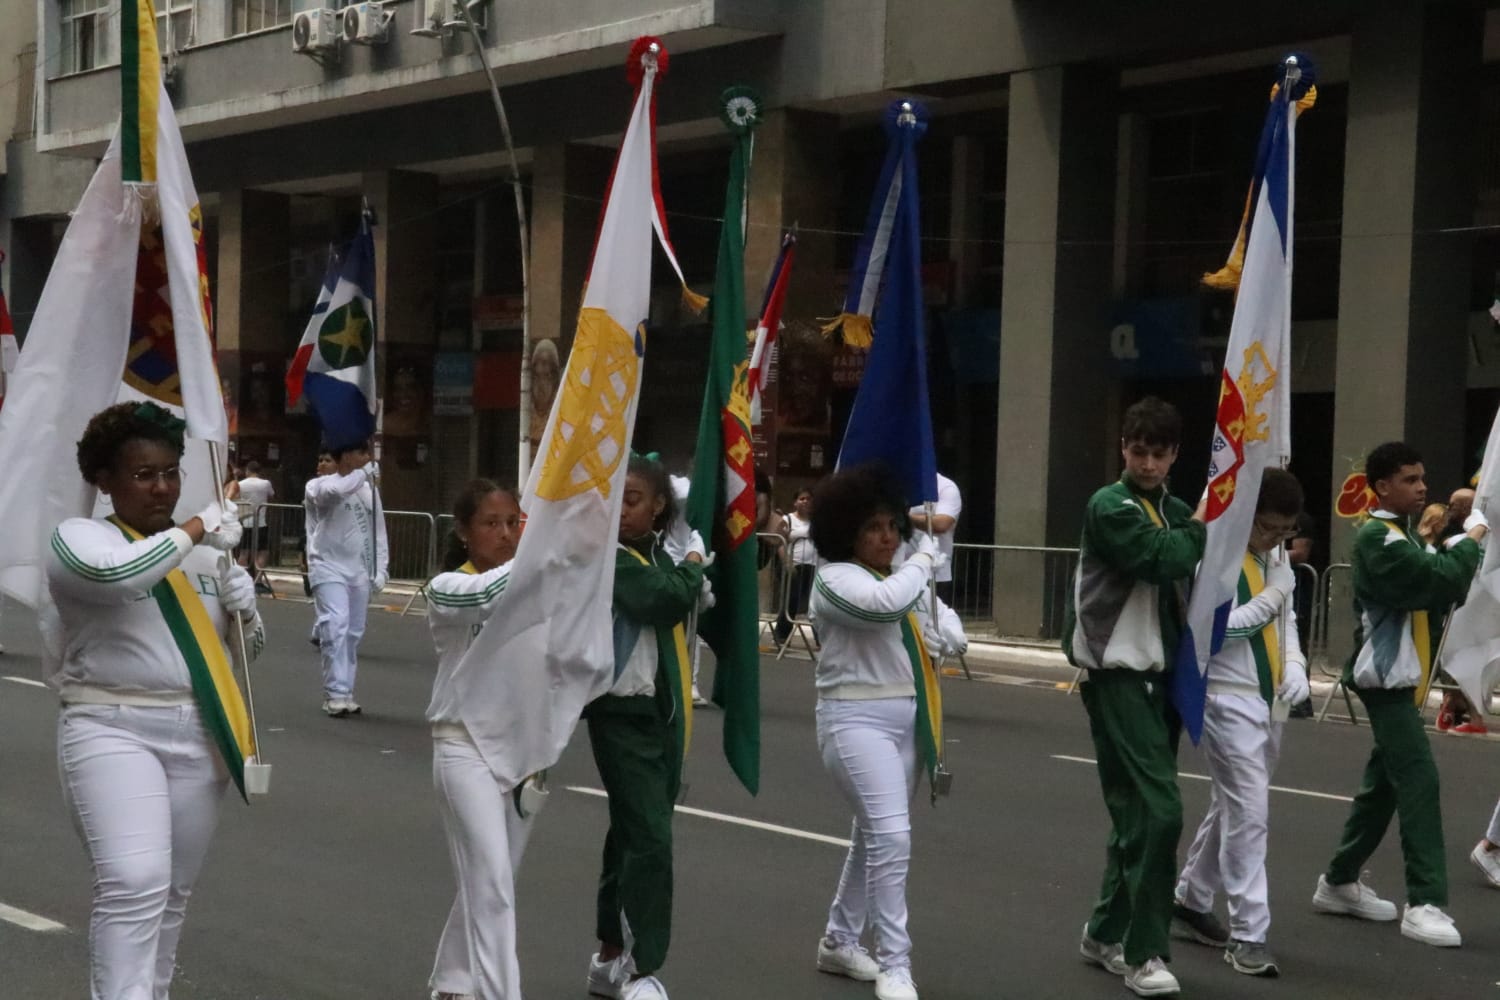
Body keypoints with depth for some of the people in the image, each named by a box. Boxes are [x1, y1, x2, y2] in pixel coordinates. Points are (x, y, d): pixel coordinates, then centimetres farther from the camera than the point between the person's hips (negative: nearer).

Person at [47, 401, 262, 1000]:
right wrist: (197, 529, -16)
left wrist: (241, 601, -2)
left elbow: (248, 647, 20)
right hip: (111, 731, -5)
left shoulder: (206, 551, 12)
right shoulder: (79, 538, -3)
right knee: (134, 886, -20)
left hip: (198, 737, 5)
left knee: (171, 894, 11)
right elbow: (115, 574, -27)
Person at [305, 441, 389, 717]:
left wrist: (380, 569, 4)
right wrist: (364, 472, -21)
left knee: (353, 632, 8)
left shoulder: (369, 489, 8)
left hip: (360, 570, 5)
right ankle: (336, 692, -13)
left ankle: (345, 692, 18)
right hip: (329, 567, -5)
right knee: (336, 627, -18)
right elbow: (337, 490, -31)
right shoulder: (320, 486, -6)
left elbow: (378, 532, 11)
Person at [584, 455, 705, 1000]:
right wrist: (693, 568, -9)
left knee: (633, 834, 15)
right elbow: (665, 599, -25)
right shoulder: (606, 556, -14)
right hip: (621, 713, -8)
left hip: (662, 711, 8)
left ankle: (611, 956, 27)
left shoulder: (658, 554, 9)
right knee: (649, 838, -12)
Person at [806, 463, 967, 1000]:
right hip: (856, 719, -8)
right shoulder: (834, 579, -10)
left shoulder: (904, 579, 15)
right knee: (891, 835, -18)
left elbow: (953, 637, 13)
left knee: (874, 835, 16)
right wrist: (925, 558, -14)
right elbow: (886, 603, -30)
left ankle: (839, 942, 32)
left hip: (908, 719, 8)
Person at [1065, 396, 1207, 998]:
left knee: (1138, 809, 13)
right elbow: (1162, 557, -24)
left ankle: (1106, 931, 26)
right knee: (1157, 809, -15)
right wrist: (1201, 525, -10)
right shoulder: (1109, 507, -9)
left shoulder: (1175, 512, 13)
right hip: (1116, 675, -8)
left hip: (1159, 675, 8)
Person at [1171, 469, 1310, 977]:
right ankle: (1248, 933, -5)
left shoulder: (1278, 558, 10)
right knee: (1249, 813, -10)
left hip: (1269, 698, 8)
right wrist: (1269, 597, -15)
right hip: (1228, 697, -8)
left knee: (1232, 807, 17)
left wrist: (1295, 664, 1)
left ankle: (1191, 902, 32)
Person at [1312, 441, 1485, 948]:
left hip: (1402, 677, 10)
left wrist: (1456, 543, -7)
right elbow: (1438, 579, -26)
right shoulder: (1377, 538, -14)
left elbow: (1438, 591, 8)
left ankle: (1339, 882, 24)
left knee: (1384, 782, 13)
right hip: (1385, 678, -10)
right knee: (1418, 780, -16)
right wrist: (1470, 540, -10)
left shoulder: (1404, 536, 17)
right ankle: (1425, 904, -18)